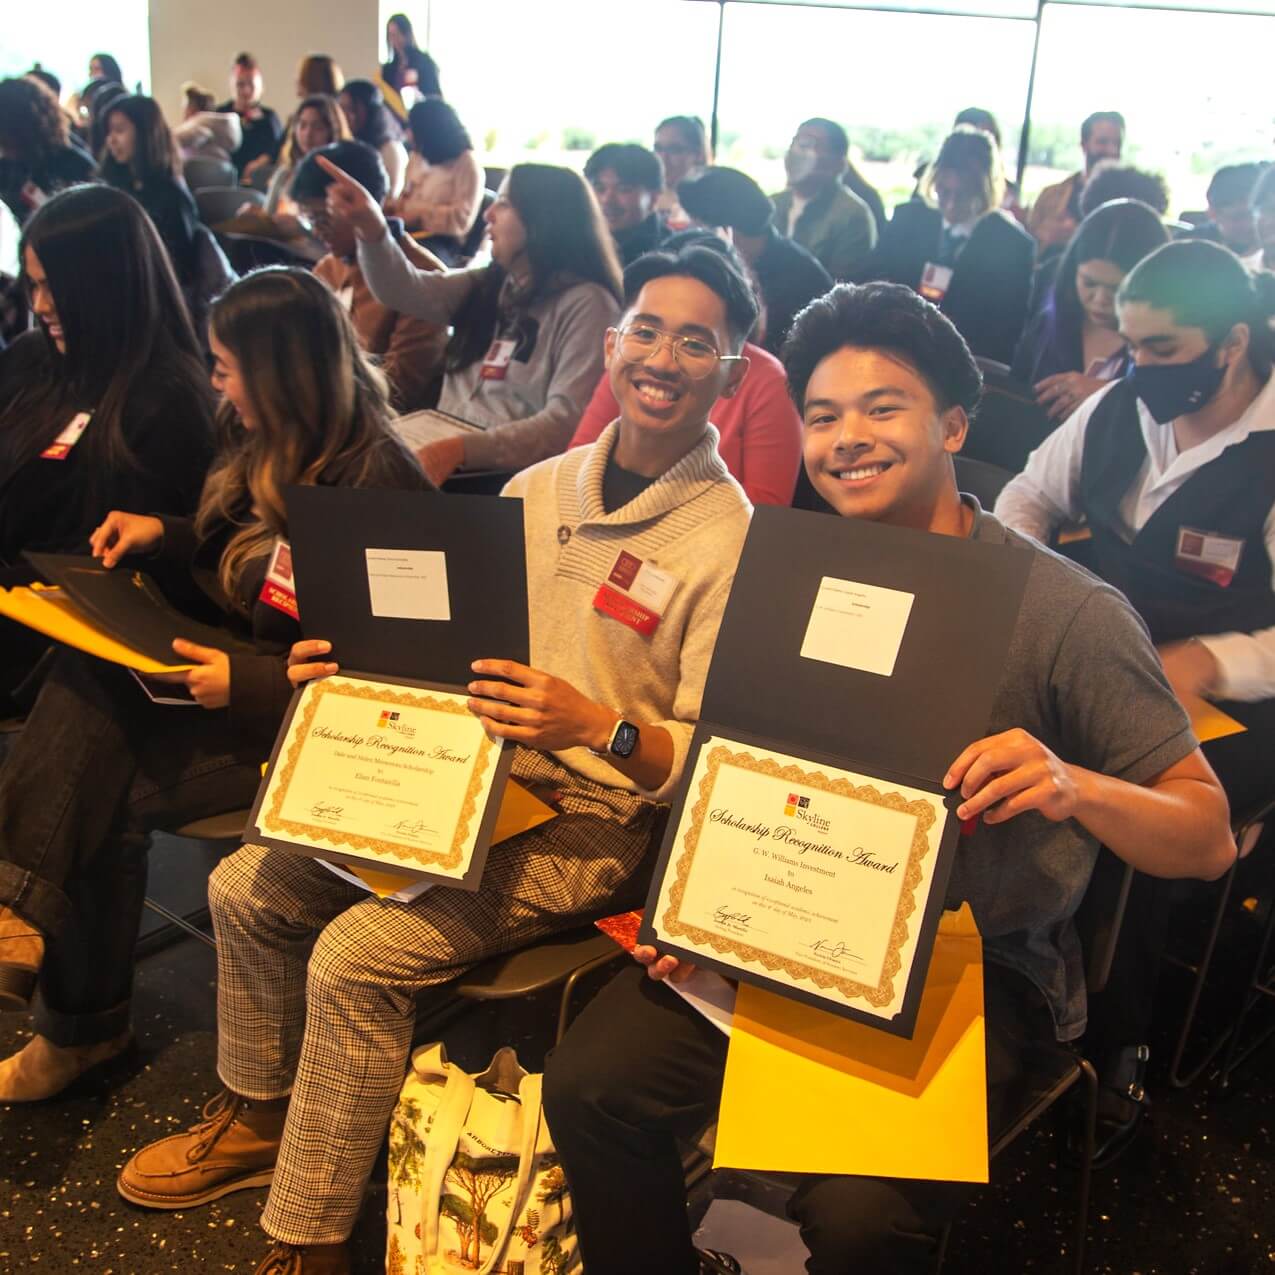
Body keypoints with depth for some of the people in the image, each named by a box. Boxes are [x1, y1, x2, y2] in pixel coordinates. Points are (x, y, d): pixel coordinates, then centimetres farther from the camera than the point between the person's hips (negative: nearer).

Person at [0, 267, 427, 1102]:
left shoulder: (377, 483, -20)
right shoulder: (271, 450, 6)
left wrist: (249, 683, -26)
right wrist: (162, 536, 7)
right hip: (248, 676, 8)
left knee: (111, 790, -18)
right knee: (87, 676, -18)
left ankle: (84, 1024, 2)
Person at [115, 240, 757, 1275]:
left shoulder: (733, 539, -13)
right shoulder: (538, 490, 9)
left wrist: (597, 727, -32)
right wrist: (360, 663, 1)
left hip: (599, 821, -7)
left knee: (358, 954, -22)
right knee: (247, 887, 3)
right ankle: (258, 1117, 28)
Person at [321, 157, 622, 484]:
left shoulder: (586, 304, -9)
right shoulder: (487, 284, 15)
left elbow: (567, 423, -19)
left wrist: (460, 449, -30)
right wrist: (372, 229, -14)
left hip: (502, 474, -7)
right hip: (445, 449, 7)